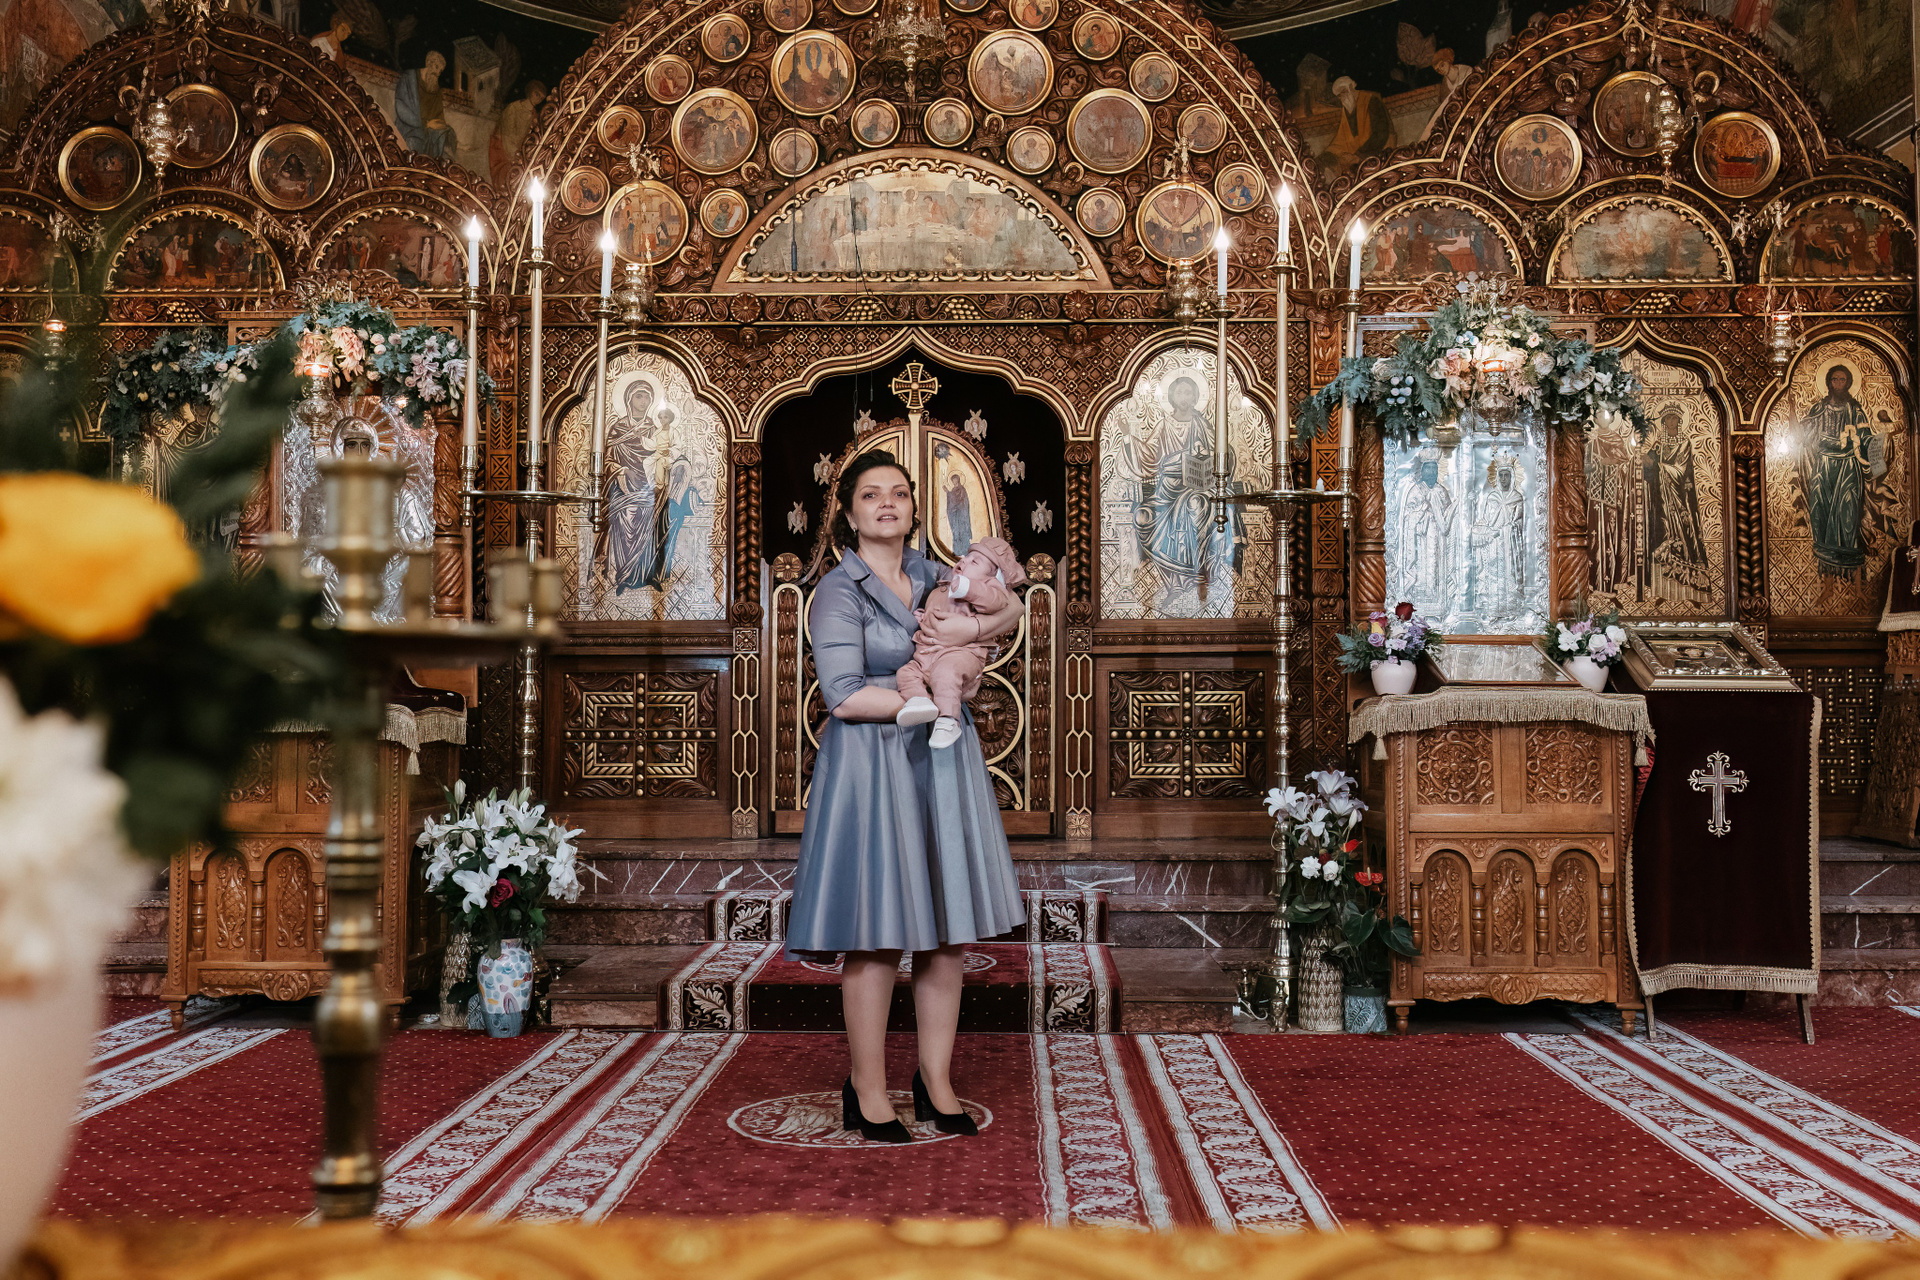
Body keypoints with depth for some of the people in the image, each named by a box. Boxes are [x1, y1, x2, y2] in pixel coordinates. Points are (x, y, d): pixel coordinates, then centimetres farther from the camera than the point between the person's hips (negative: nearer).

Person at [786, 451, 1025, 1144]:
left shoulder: (933, 577, 12)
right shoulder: (838, 592, -6)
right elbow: (845, 697, -14)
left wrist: (970, 625, -2)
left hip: (942, 762, 6)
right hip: (874, 768, -6)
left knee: (950, 930, 6)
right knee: (877, 935, -3)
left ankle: (936, 1079, 19)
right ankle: (867, 1092, 11)